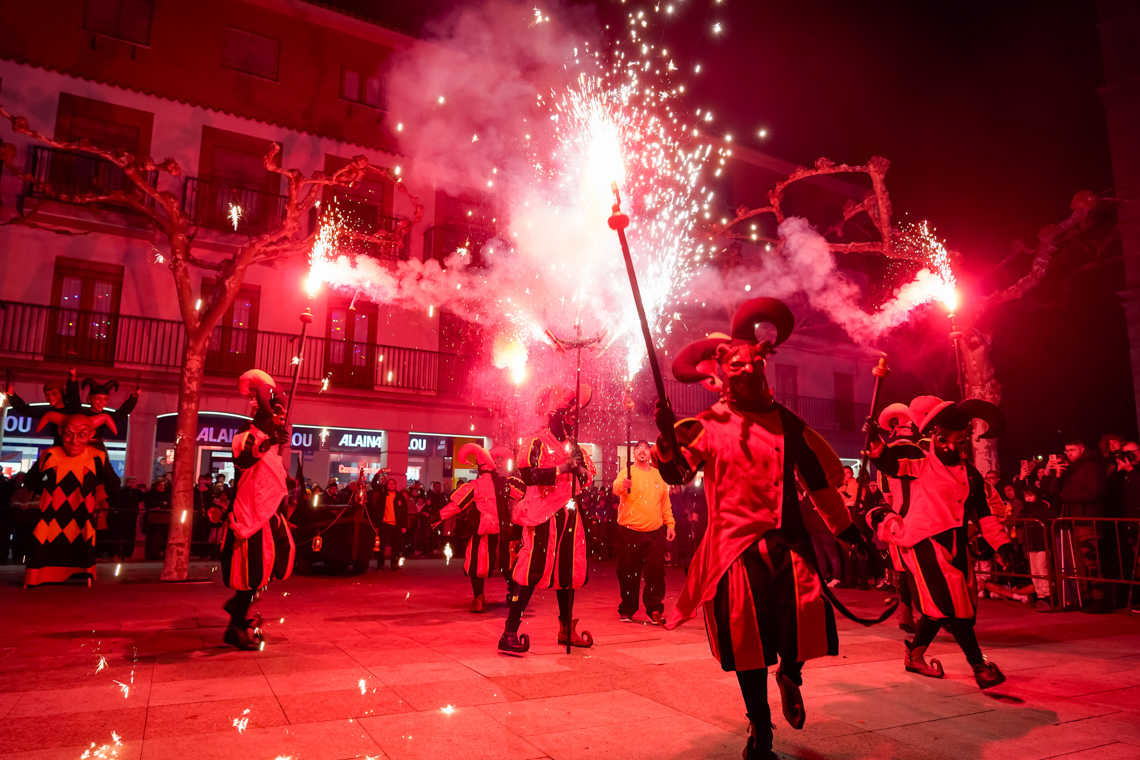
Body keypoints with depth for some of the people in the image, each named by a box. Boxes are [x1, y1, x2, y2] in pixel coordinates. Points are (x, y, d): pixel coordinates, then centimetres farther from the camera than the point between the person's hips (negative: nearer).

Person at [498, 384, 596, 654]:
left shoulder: (572, 446, 17)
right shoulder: (537, 443, -6)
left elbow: (587, 477, 20)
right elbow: (528, 475, -20)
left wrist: (580, 466, -1)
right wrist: (562, 468, -22)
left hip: (569, 517, 7)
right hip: (543, 517, -7)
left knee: (569, 572, 12)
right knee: (532, 573, -10)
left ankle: (566, 629, 26)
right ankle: (510, 633, -4)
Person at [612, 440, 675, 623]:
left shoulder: (659, 475, 11)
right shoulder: (627, 473, -2)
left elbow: (665, 503, 16)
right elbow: (616, 489, -23)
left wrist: (670, 524, 9)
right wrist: (622, 485, -46)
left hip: (655, 532, 3)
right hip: (629, 532, -2)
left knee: (656, 573, 3)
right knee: (628, 573, 5)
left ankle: (654, 610, 16)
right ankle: (627, 610, 20)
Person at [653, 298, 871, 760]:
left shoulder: (786, 422, 10)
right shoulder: (707, 425, 0)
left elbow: (816, 476, 17)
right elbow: (678, 472, -14)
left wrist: (846, 528, 20)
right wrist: (668, 440, -35)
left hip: (787, 543, 2)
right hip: (735, 547, -2)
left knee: (806, 620, -8)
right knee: (748, 642, 4)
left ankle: (790, 673, 30)